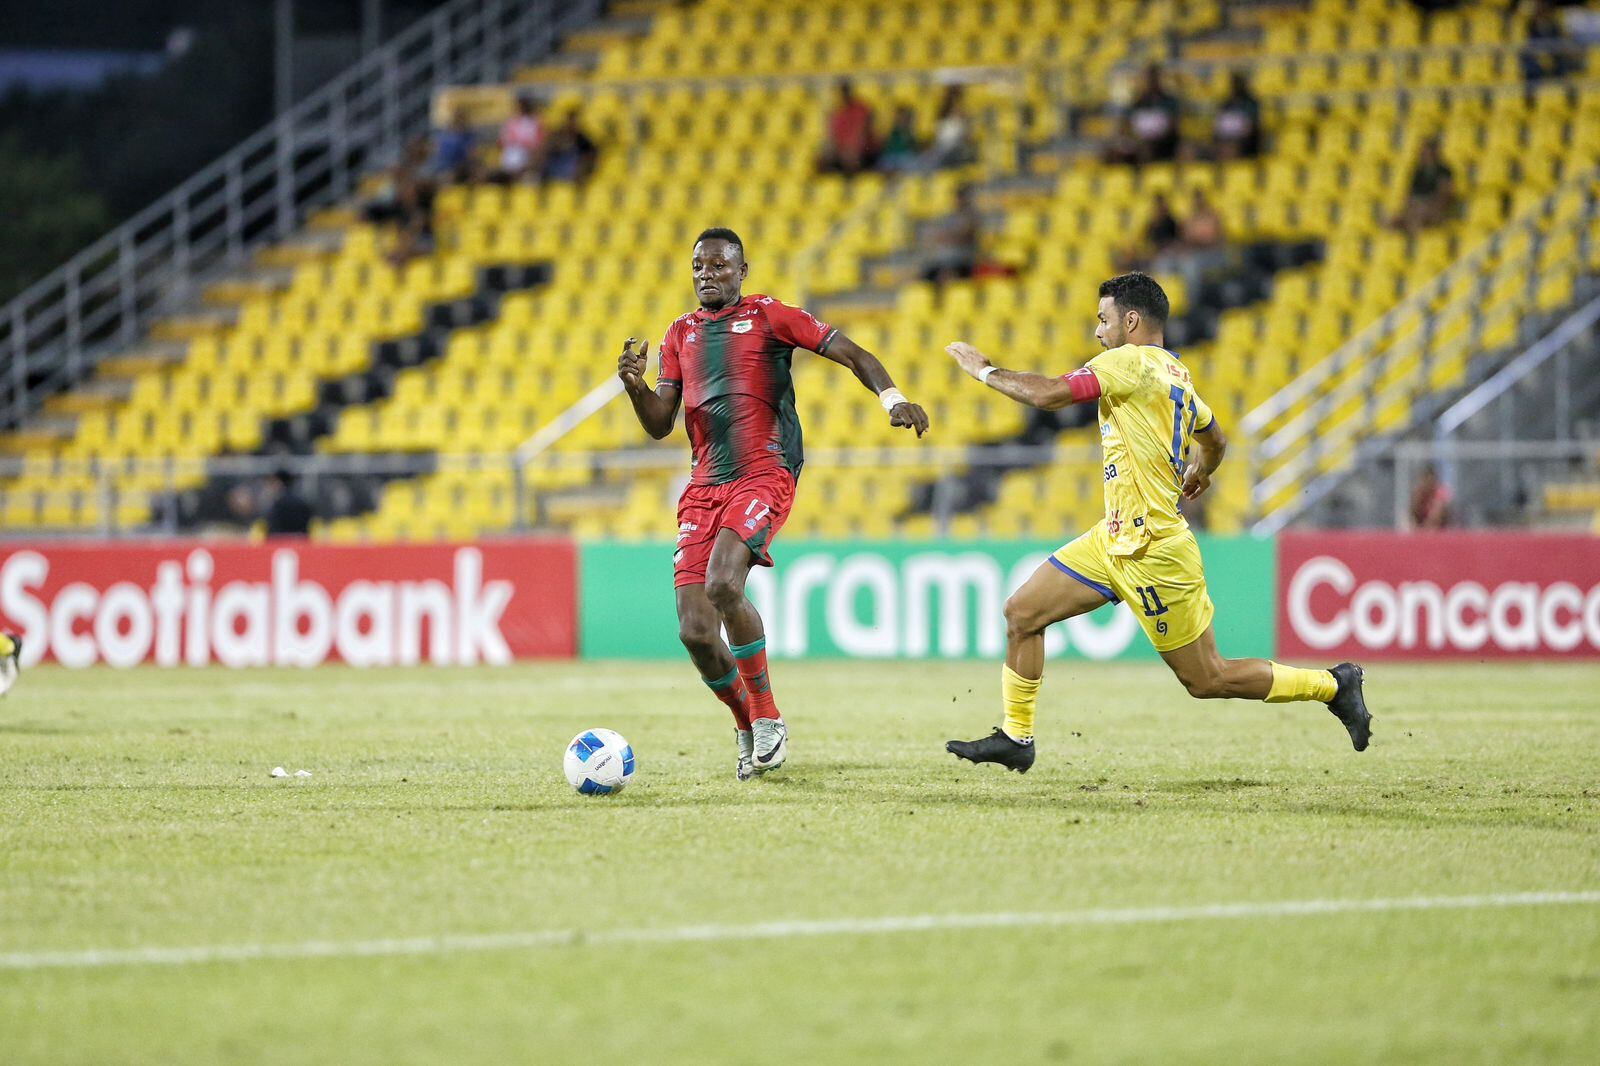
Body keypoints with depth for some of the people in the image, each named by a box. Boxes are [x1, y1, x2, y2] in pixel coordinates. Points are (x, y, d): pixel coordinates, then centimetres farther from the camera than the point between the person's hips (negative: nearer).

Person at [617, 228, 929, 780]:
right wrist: (635, 386, -6)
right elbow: (660, 424, 14)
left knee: (722, 583, -30)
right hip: (704, 487, 5)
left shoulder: (769, 317, 5)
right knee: (695, 631, -8)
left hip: (764, 476, -5)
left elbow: (852, 354, 2)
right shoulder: (680, 335, 18)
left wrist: (892, 398, -16)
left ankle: (767, 718, -13)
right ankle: (749, 731, 16)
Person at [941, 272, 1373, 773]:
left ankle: (1333, 685, 11)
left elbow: (1049, 394, -24)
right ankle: (1015, 738, 14)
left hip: (1153, 552, -10)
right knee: (1022, 612, 6)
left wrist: (984, 369, -8)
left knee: (1208, 681, -1)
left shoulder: (1130, 362, -17)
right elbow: (1214, 441, 26)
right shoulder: (1175, 373, 10)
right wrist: (1198, 473, 48)